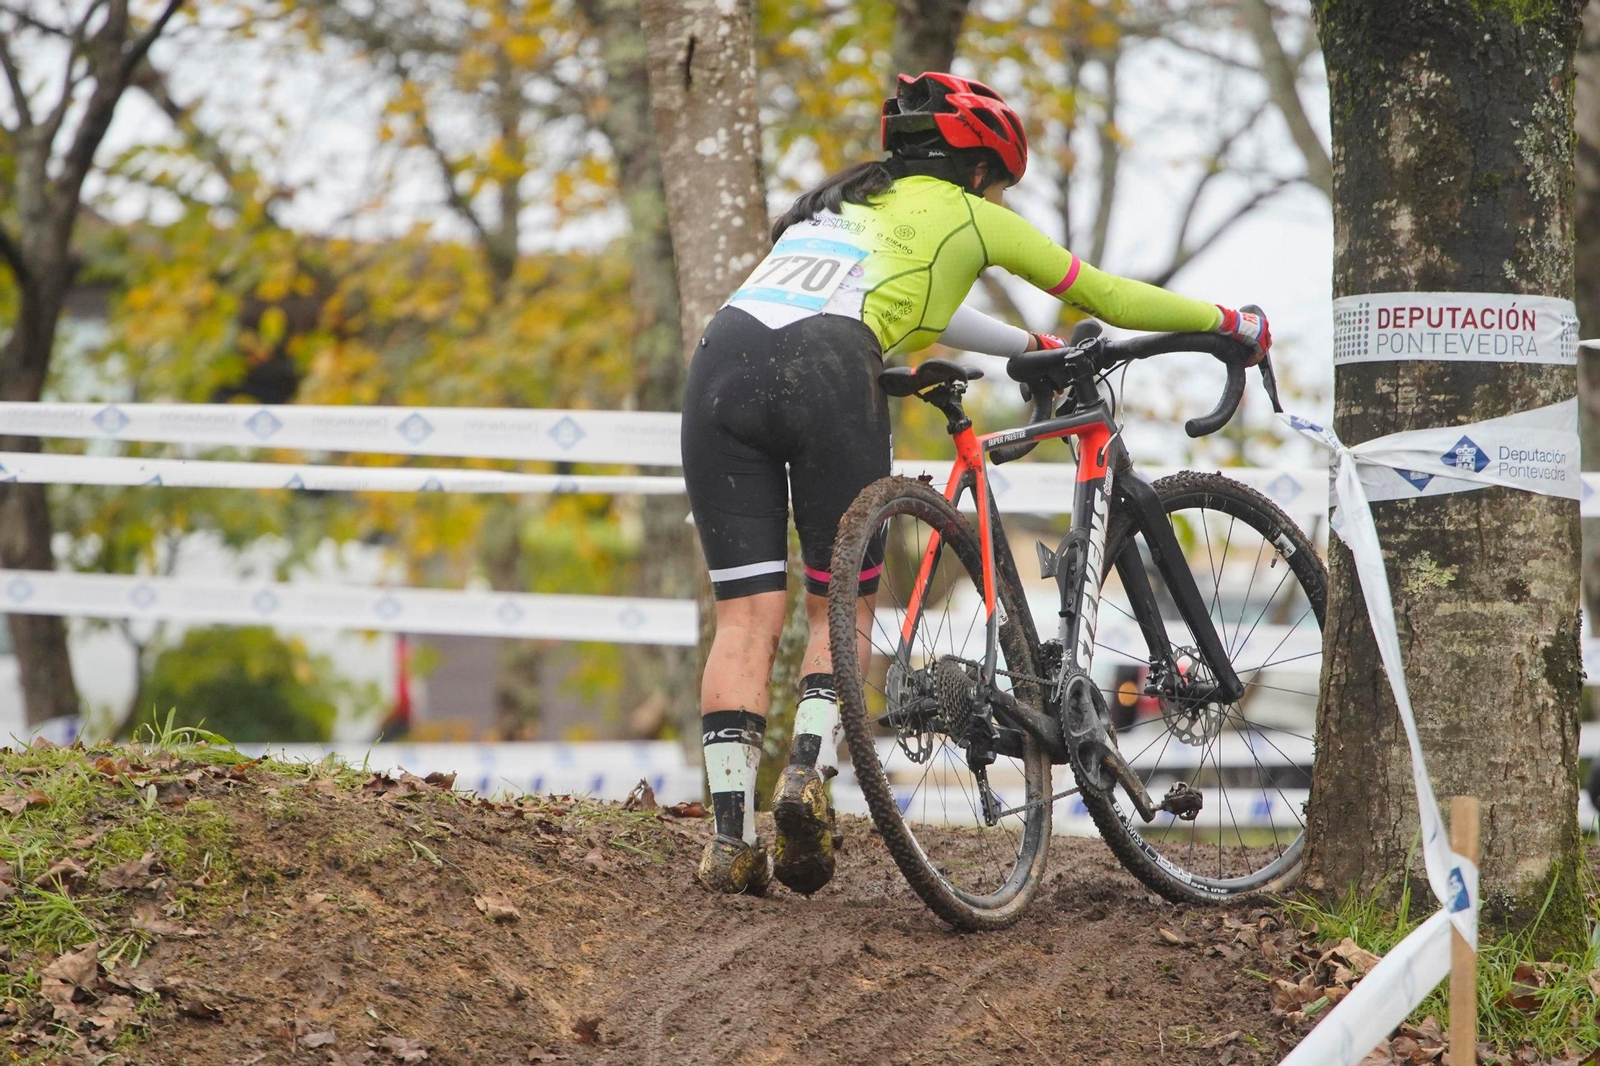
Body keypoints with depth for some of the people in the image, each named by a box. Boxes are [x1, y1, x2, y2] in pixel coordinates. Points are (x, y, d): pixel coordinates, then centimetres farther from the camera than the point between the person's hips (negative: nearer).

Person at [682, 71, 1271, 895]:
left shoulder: (844, 200, 36)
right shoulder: (966, 216, 20)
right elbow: (1108, 297, 29)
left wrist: (1033, 346, 63)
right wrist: (1230, 322, 43)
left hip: (722, 361, 5)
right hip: (823, 375, -5)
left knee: (747, 616, 2)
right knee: (842, 607, 10)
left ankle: (731, 836, -8)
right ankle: (809, 771, -13)